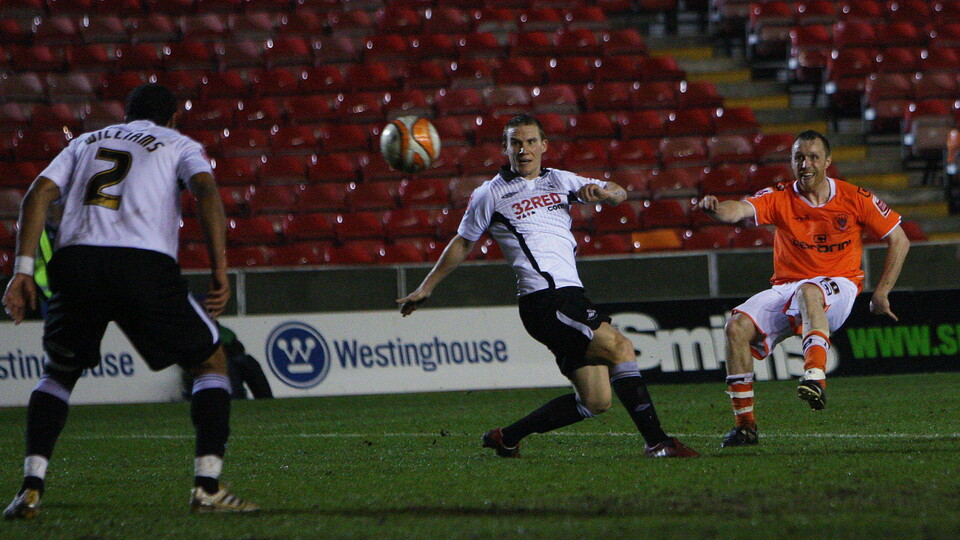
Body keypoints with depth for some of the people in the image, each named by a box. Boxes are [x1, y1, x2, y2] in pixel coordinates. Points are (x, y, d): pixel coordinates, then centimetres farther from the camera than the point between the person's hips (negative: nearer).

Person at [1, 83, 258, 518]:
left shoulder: (86, 142, 30)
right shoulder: (179, 145, 21)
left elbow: (39, 193, 14)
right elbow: (207, 190, 0)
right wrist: (220, 271, -4)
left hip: (75, 260, 3)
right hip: (145, 264, -3)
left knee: (58, 373, 24)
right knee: (210, 363, 16)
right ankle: (207, 486, 3)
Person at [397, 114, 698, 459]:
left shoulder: (559, 181, 19)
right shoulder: (490, 195, 6)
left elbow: (618, 194, 17)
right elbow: (463, 244, 17)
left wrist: (603, 192, -7)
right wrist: (426, 288, 20)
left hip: (572, 297, 7)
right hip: (543, 299, -7)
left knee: (596, 400, 3)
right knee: (620, 346, -22)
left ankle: (507, 437, 15)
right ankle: (656, 442, -22)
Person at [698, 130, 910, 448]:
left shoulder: (855, 199, -1)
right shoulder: (779, 198, -1)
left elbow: (899, 240, 7)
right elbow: (740, 210, -20)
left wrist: (881, 293, 0)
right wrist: (716, 209, -45)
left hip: (838, 286, -3)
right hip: (787, 288, 3)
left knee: (808, 293, -39)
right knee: (737, 327, -21)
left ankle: (815, 375, -57)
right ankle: (745, 424, -13)